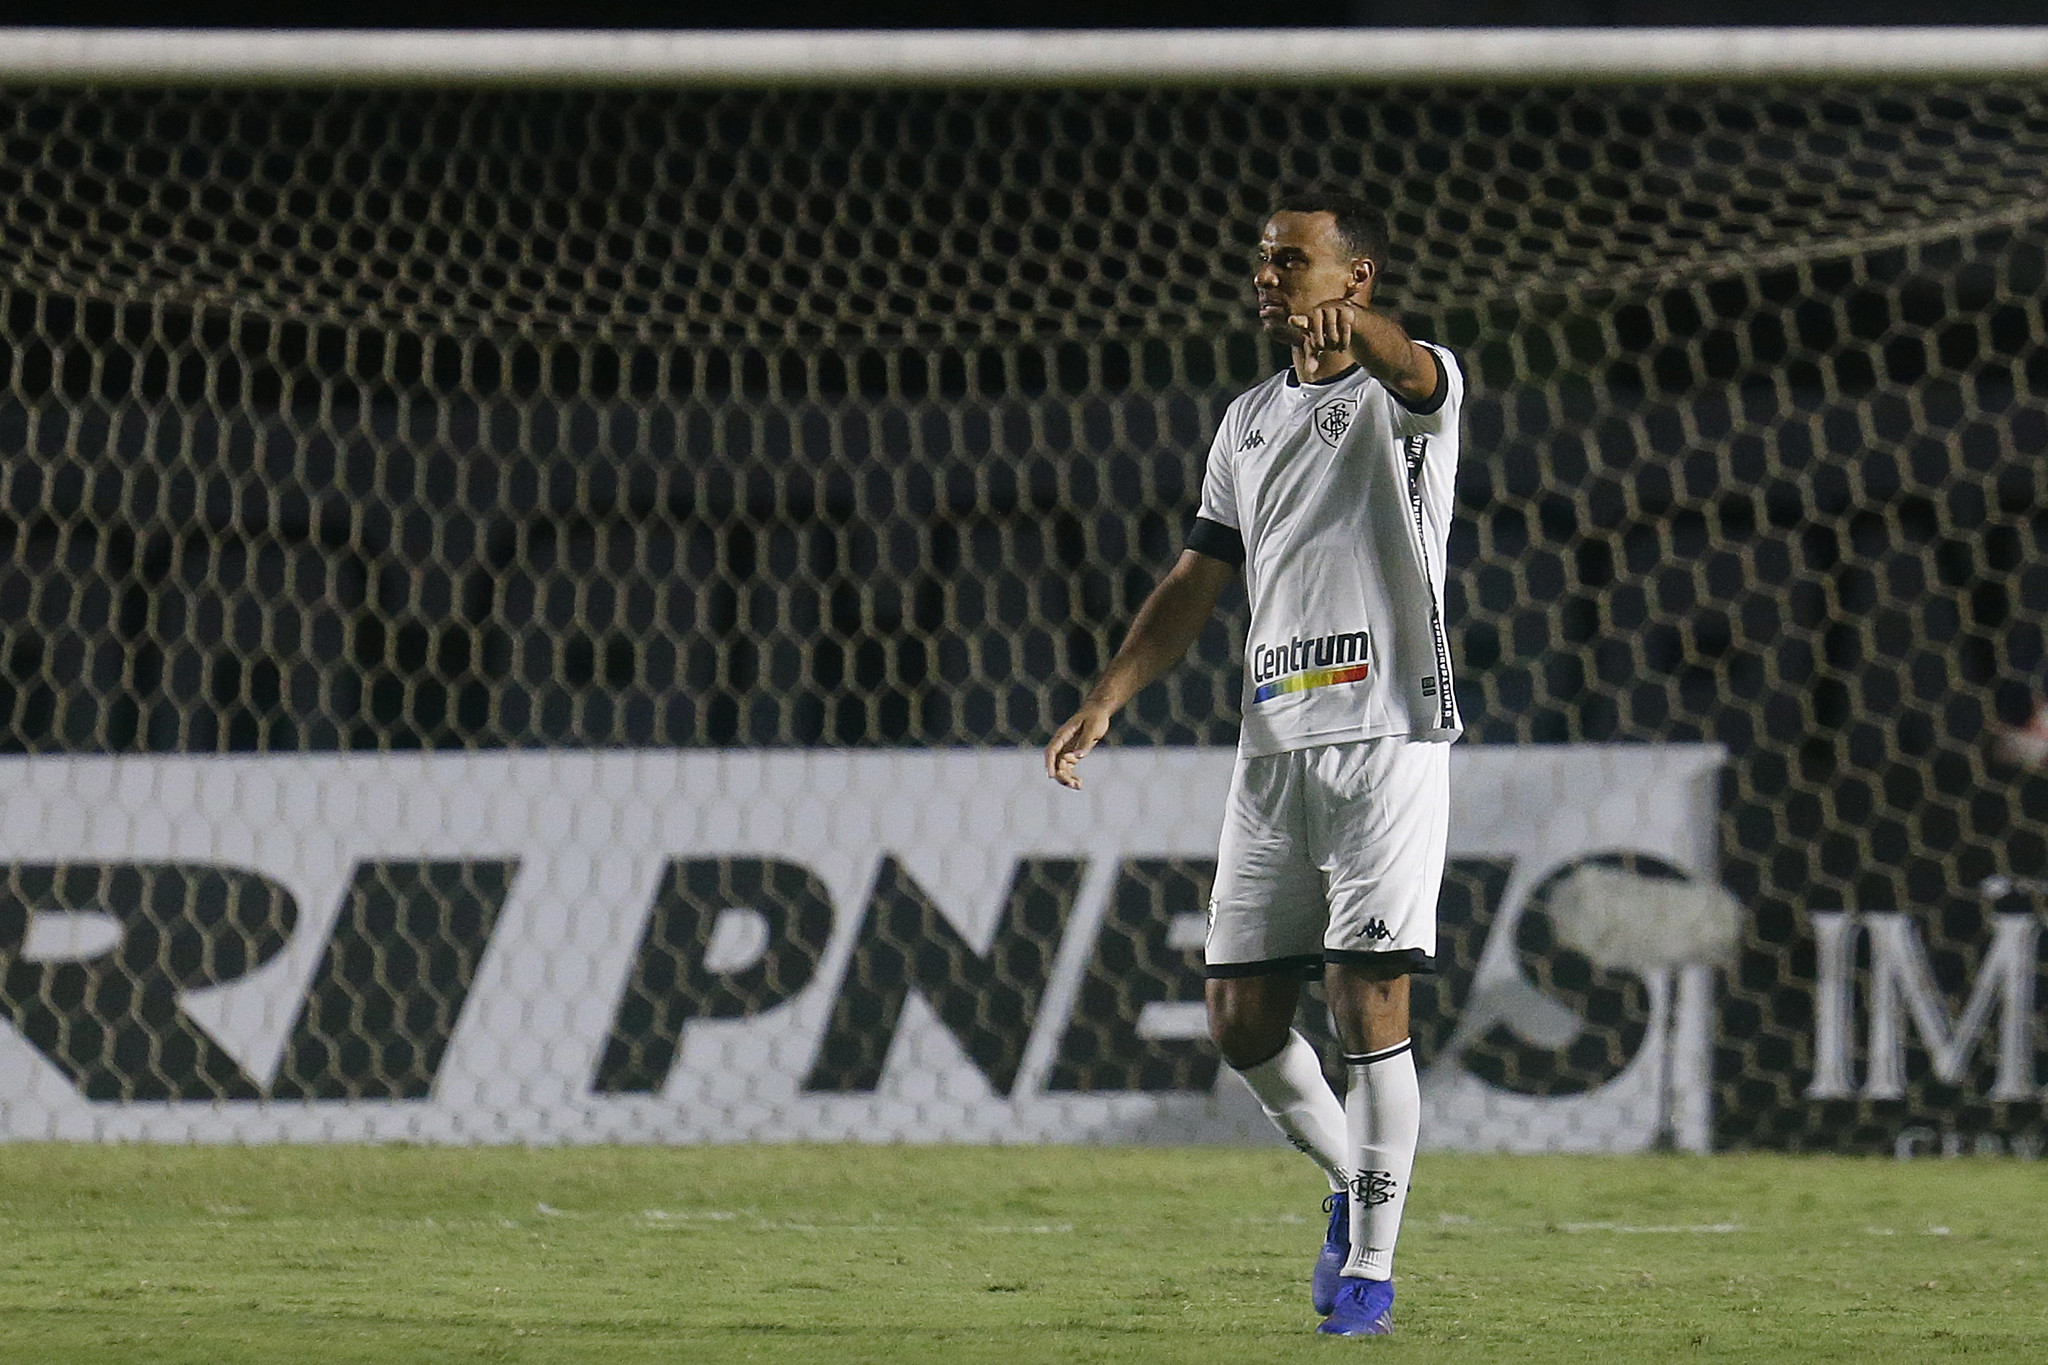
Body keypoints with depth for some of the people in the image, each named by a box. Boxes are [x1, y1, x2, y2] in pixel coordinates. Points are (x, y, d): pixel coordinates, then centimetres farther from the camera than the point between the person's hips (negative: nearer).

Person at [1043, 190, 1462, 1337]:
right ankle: (1354, 1184, 28)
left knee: (1371, 1005, -10)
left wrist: (1354, 329, -53)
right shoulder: (1250, 422, 18)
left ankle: (1371, 1266, -1)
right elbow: (1200, 583, 22)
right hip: (1273, 748, 7)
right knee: (1242, 1015, 4)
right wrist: (1106, 702, 11)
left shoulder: (1406, 392, -3)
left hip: (1387, 740, -7)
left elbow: (1413, 372, -29)